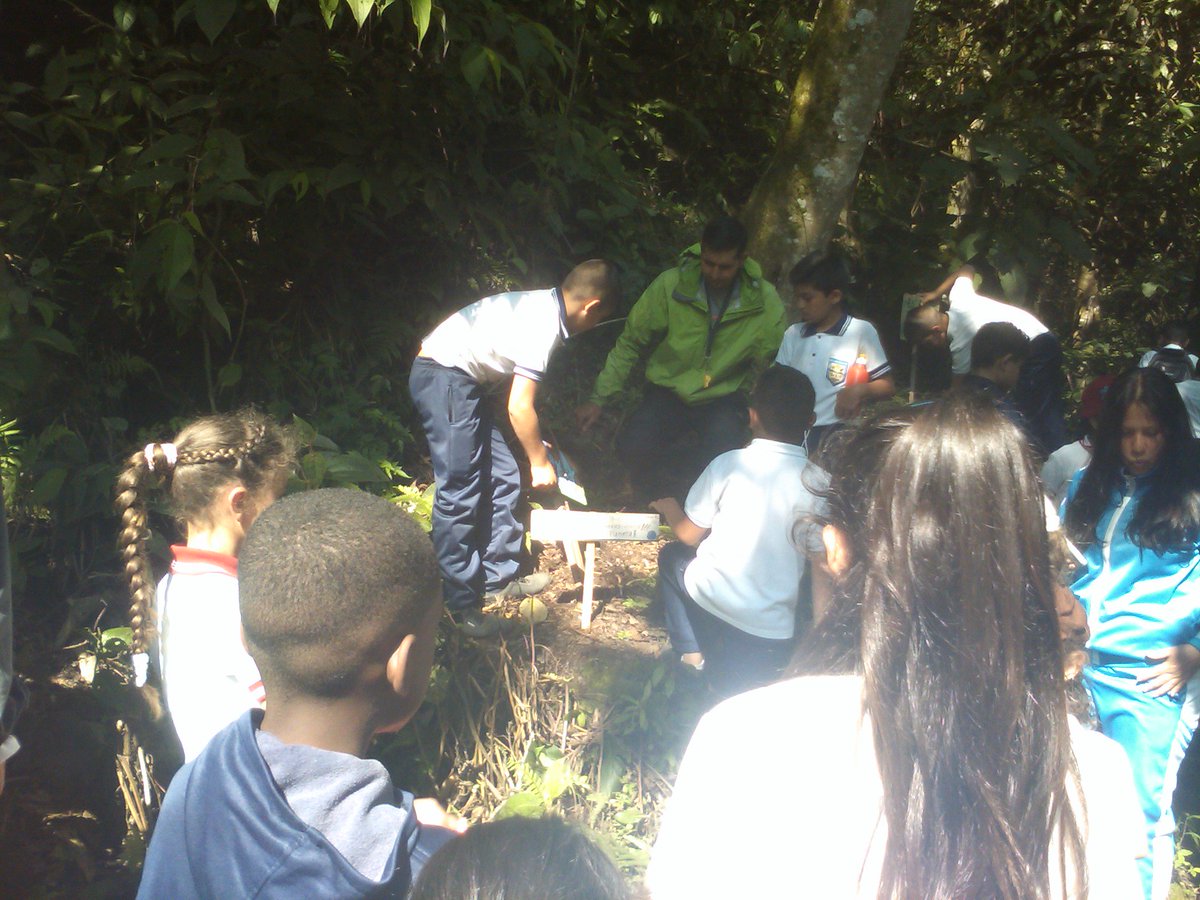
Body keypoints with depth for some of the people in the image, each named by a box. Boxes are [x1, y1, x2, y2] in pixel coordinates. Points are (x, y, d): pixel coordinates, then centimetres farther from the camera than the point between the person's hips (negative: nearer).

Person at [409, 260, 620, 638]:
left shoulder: (542, 306, 10)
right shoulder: (544, 324, -18)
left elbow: (516, 390, 19)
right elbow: (519, 408, -16)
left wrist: (536, 443, 23)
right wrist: (540, 461, -3)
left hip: (459, 380, 10)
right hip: (444, 377, -10)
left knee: (502, 478, 11)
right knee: (459, 494, -7)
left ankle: (499, 578, 19)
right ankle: (461, 603, -1)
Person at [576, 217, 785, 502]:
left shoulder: (765, 301, -9)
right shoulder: (671, 284, -11)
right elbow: (629, 344, -1)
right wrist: (598, 399, -5)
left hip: (723, 400, 0)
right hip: (668, 391, 0)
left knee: (723, 455, -31)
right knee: (632, 449, -27)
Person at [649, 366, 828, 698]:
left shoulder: (729, 463, -9)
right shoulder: (819, 483, -6)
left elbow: (690, 535, 3)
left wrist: (668, 507, 24)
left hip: (710, 601, -1)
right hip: (775, 636, 2)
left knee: (672, 556, 28)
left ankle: (692, 651, 19)